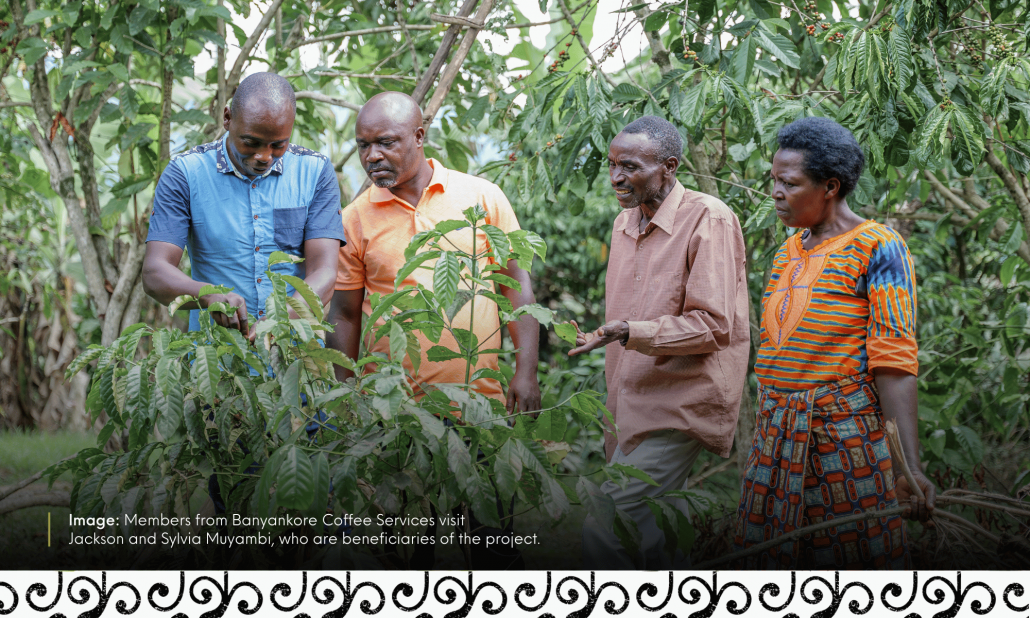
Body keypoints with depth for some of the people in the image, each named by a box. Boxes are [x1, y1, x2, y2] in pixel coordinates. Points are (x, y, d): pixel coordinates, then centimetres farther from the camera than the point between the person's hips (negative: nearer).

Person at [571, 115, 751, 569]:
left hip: (679, 403, -8)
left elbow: (713, 325, -17)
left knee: (605, 530, -16)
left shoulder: (708, 220, -11)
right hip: (633, 403, 8)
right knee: (656, 525, 10)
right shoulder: (625, 223, 15)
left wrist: (632, 333, -27)